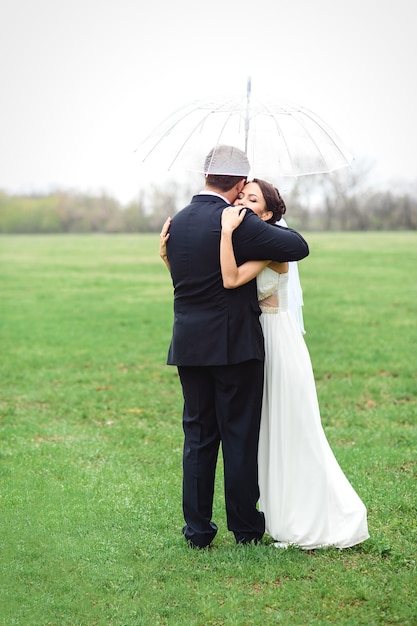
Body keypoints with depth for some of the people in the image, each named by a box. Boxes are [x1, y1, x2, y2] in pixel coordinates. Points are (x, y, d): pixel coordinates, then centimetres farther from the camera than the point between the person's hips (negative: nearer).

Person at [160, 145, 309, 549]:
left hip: (188, 345, 6)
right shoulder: (237, 224, -15)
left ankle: (197, 529, 14)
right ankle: (245, 526, 15)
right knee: (240, 436, 5)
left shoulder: (177, 223, 7)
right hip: (234, 345, -6)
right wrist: (269, 225, 2)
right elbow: (298, 247, -15)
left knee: (198, 436, 11)